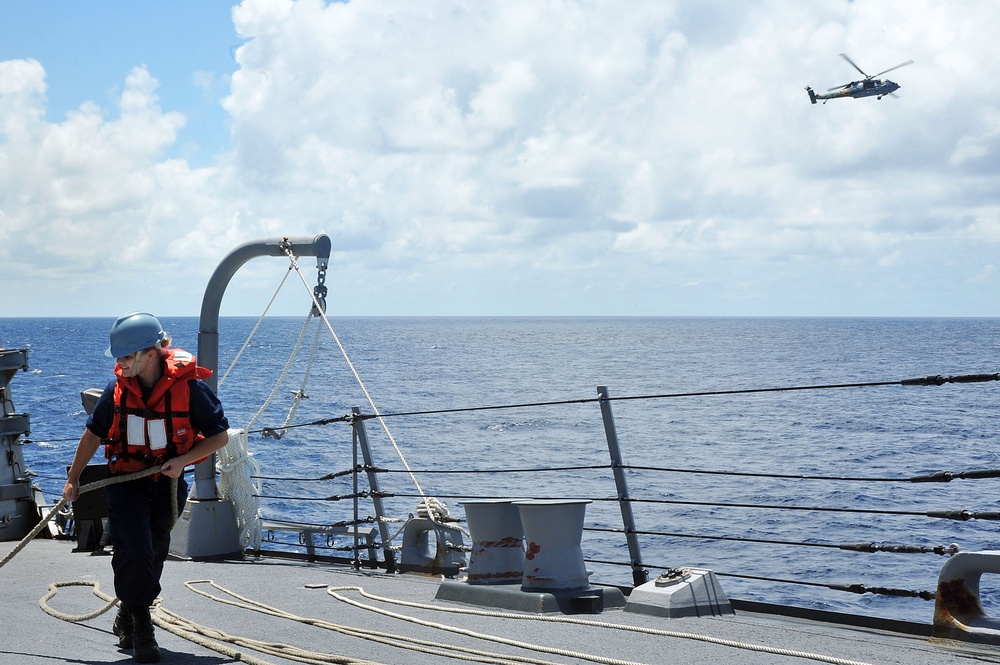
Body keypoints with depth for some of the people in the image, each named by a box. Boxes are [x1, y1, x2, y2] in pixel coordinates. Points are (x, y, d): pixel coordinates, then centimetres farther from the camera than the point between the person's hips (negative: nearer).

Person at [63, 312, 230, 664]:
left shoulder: (189, 387, -15)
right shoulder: (118, 388, -7)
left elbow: (220, 435, -6)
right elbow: (93, 433, 8)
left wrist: (183, 460, -20)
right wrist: (73, 479, 12)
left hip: (168, 484, 0)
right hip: (126, 481, 0)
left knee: (153, 556, 11)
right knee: (135, 552, -16)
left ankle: (127, 618, 35)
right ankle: (141, 630, -2)